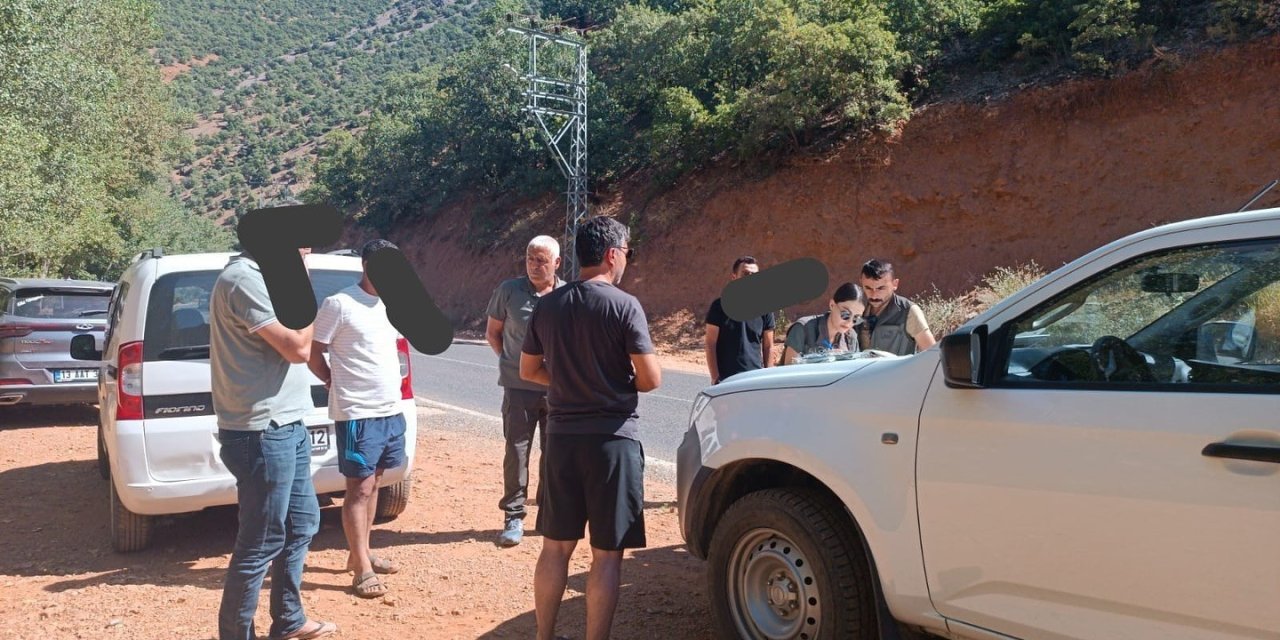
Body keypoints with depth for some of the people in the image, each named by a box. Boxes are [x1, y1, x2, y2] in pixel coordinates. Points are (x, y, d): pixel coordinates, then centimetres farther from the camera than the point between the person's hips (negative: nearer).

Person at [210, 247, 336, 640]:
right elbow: (298, 347, -20)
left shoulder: (259, 278, 13)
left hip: (285, 427, 11)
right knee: (261, 544, 0)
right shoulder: (243, 279, -19)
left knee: (302, 523, 20)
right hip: (262, 434, -11)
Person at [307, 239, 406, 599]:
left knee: (372, 484, 15)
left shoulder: (391, 304, 9)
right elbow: (313, 355, -7)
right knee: (360, 488, -3)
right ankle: (362, 569, 2)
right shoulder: (338, 305, -12)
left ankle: (361, 553, 26)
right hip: (357, 414, -7)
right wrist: (339, 386, 2)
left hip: (391, 410, 7)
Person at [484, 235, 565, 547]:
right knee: (516, 451, 2)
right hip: (519, 387, -1)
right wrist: (510, 361, 1)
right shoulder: (509, 290, -4)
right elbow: (492, 331, 8)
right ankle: (513, 517, 12)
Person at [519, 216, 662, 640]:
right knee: (607, 553, 4)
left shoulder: (547, 306, 4)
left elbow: (528, 371, 13)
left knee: (556, 545, 15)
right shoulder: (624, 305, -12)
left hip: (562, 437, 5)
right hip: (612, 439, -5)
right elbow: (651, 379, -13)